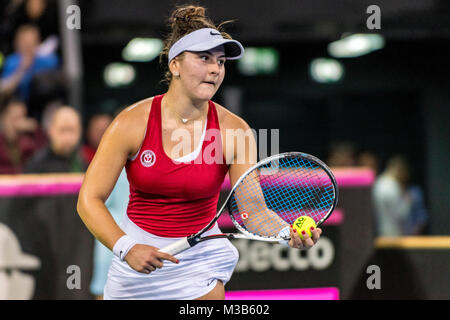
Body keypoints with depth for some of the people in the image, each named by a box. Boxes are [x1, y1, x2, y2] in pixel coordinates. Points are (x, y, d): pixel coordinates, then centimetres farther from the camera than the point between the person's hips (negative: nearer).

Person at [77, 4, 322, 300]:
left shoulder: (234, 131, -10)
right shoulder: (132, 123, -14)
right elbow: (90, 200, -14)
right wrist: (126, 248, -29)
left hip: (200, 257, 0)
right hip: (137, 256, 0)